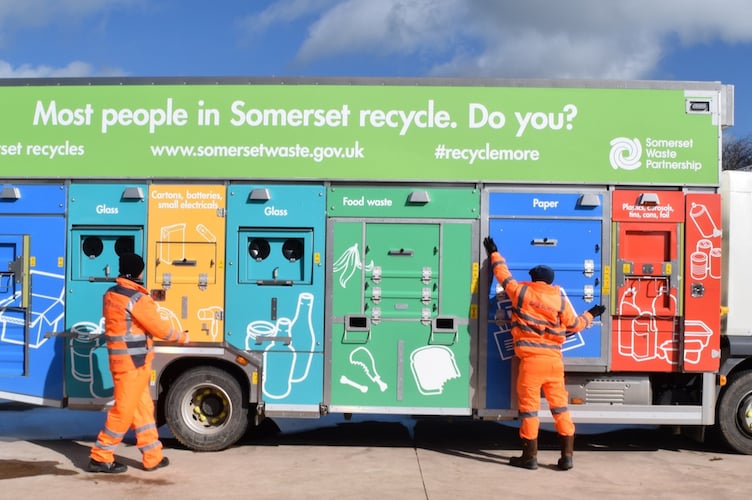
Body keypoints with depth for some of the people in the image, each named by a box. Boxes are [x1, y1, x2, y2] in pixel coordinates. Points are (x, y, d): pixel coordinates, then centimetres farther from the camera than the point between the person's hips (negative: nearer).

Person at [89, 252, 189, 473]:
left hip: (120, 360, 9)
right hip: (133, 363, -9)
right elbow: (161, 329, -12)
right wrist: (182, 337, 5)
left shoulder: (110, 295, 8)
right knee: (123, 410, 0)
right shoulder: (139, 300, -18)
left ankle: (153, 457, 20)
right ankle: (100, 457, 8)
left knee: (142, 408, 13)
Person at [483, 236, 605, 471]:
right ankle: (567, 455, 9)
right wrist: (591, 314, 29)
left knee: (529, 406, 3)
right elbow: (574, 325, 11)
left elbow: (503, 275, 12)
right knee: (559, 405, 9)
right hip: (554, 359, 3)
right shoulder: (560, 299, 3)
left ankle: (530, 456, 8)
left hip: (531, 358, -3)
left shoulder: (521, 292, -1)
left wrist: (493, 253, 27)